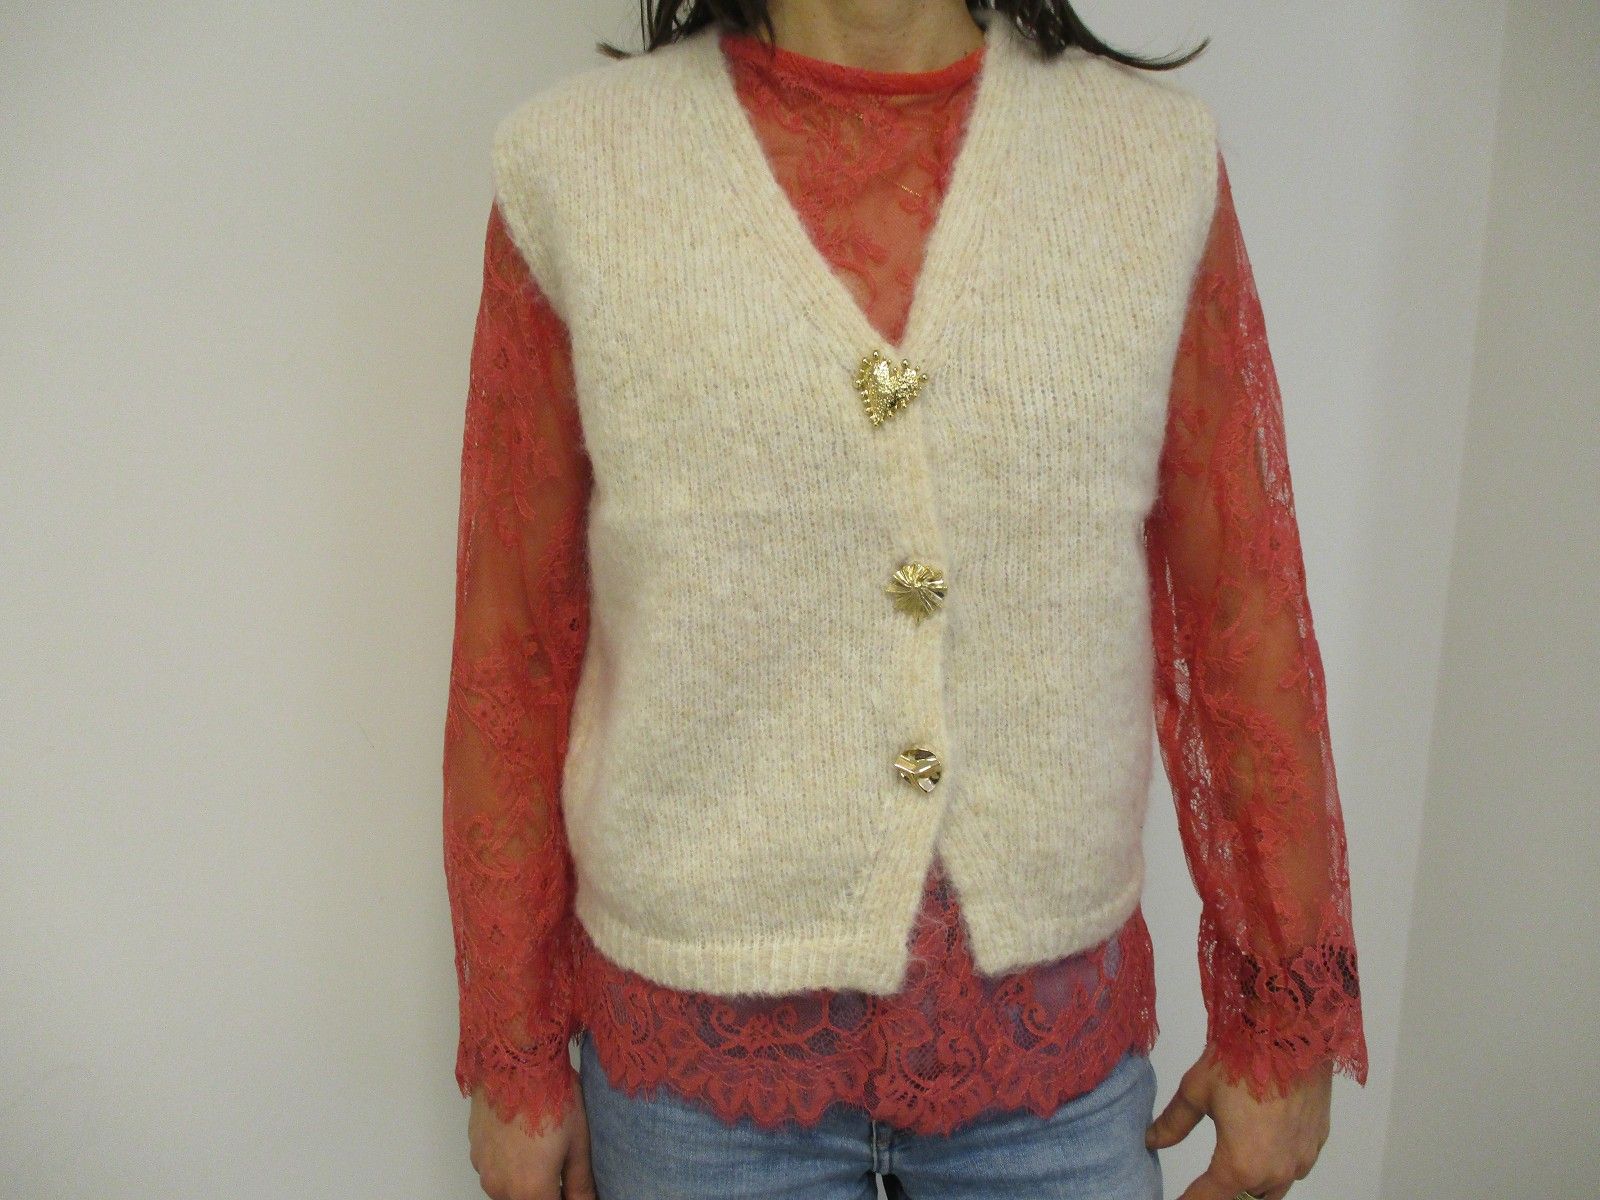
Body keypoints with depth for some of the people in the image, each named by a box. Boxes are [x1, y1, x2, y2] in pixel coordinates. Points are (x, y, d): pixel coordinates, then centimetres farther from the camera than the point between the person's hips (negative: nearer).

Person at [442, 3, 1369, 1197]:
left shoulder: (1162, 159, -2)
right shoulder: (574, 170, -6)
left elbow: (1244, 616, 0)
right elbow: (512, 646, -2)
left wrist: (1289, 1022, 4)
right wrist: (513, 1052, 3)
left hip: (1062, 1025, 2)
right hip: (700, 1029, -1)